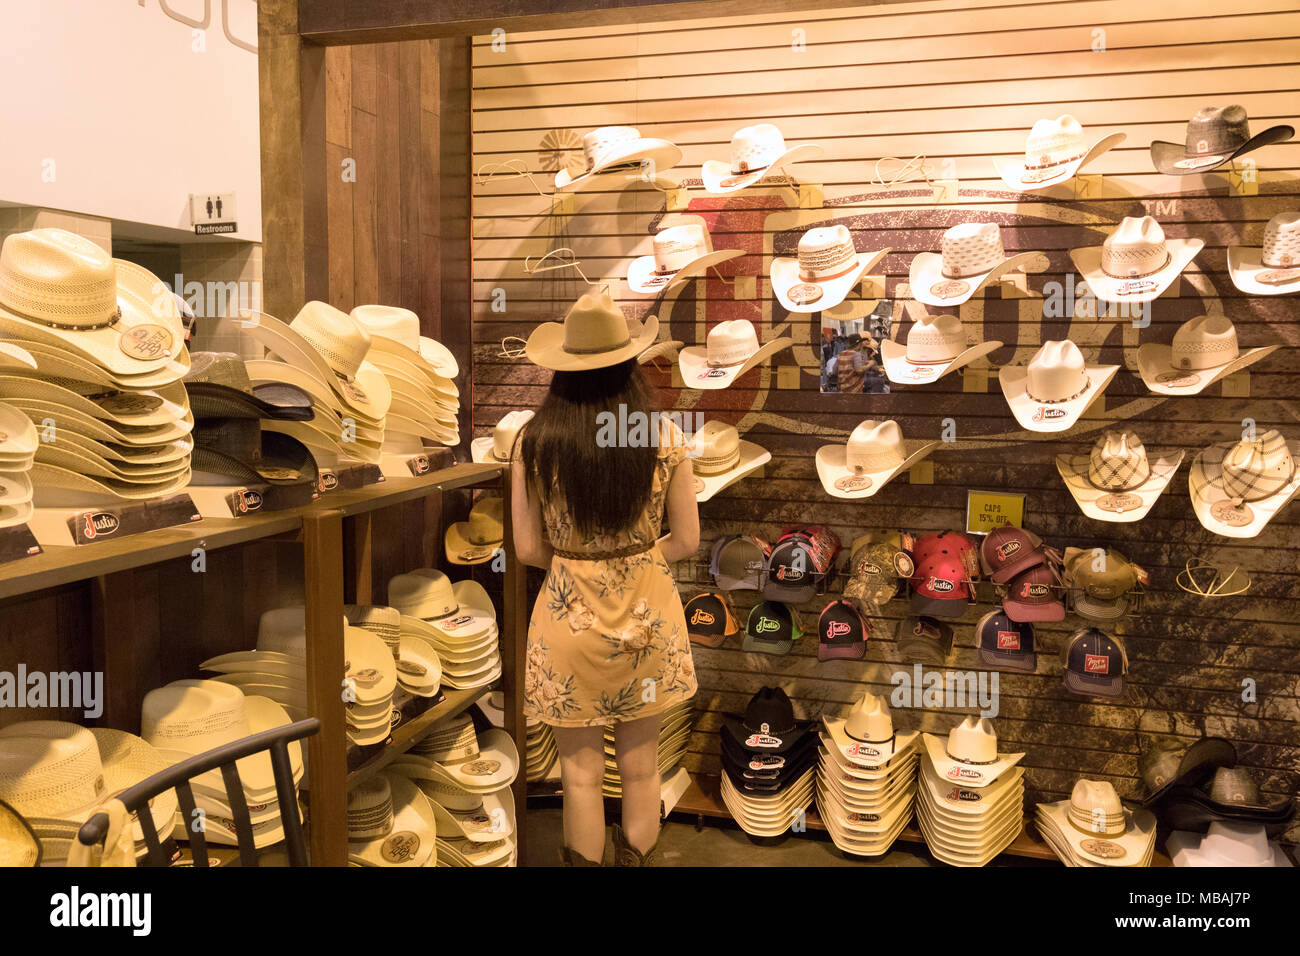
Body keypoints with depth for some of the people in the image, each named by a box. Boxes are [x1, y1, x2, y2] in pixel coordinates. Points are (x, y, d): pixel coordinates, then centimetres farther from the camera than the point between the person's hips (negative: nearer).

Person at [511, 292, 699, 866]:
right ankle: (639, 858, 35)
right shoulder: (665, 437, -9)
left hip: (571, 618, -2)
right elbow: (685, 542, -3)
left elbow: (529, 550, -7)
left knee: (582, 773, 14)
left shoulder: (534, 441, -12)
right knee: (641, 767, 19)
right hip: (648, 615, 2)